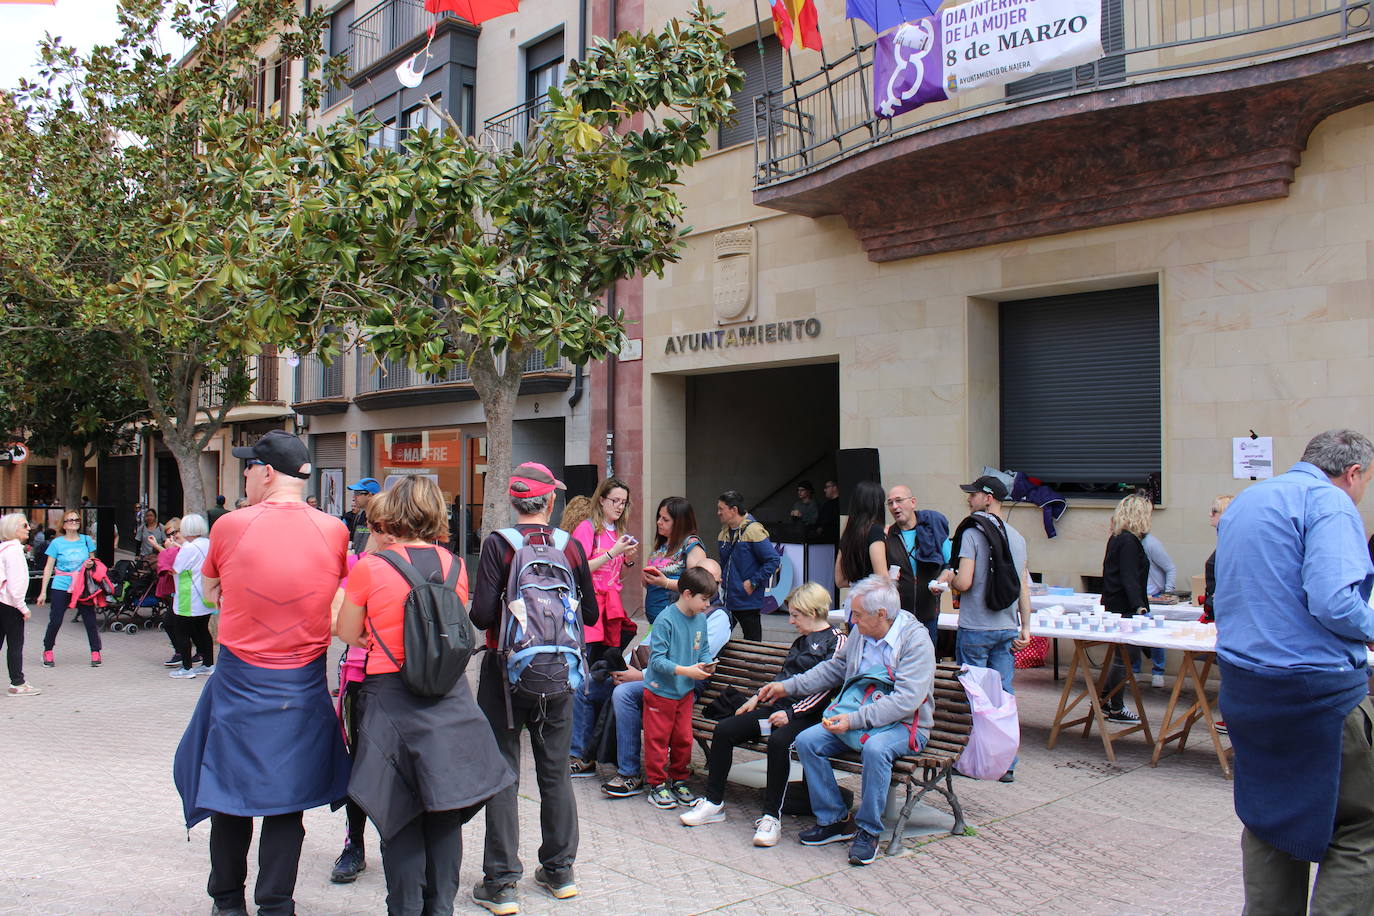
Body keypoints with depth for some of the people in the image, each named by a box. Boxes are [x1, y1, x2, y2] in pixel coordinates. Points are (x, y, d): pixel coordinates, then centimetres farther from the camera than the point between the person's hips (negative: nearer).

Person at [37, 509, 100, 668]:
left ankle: (95, 652, 8)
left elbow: (92, 561, 18)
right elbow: (48, 568, 2)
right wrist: (43, 592, -1)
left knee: (90, 620, -1)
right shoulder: (57, 543, 0)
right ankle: (48, 651, 18)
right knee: (55, 621, -2)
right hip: (61, 587, -2)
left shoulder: (86, 540, 6)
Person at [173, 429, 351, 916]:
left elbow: (211, 593, 6)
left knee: (229, 792, 16)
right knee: (286, 800, 10)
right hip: (303, 684, 1)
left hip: (239, 679, -1)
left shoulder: (231, 526, -9)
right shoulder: (333, 532, -6)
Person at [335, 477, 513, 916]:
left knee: (400, 815, 10)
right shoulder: (455, 566, 1)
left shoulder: (370, 567, -9)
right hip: (450, 703, 3)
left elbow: (349, 635, 3)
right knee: (445, 814, 13)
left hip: (390, 698, -3)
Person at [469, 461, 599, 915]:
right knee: (556, 771, 15)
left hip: (507, 669, -3)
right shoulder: (571, 546, -3)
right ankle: (559, 871, 27)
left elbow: (482, 616, -18)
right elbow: (590, 613, 4)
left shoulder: (498, 544, -12)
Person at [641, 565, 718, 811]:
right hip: (660, 691, -6)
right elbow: (657, 659, -21)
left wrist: (707, 663, -9)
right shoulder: (665, 620, -19)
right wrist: (685, 671, -28)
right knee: (657, 738, 3)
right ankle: (657, 785, 16)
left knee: (683, 739, 12)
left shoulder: (701, 620, 3)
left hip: (685, 691, 6)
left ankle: (679, 781, 28)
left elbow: (704, 650, 13)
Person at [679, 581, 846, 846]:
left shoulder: (836, 641, -4)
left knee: (778, 741, -38)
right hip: (779, 706, 9)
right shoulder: (801, 641, 24)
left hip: (806, 714, -9)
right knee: (724, 729, -8)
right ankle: (714, 802, 0)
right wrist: (759, 697, 17)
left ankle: (771, 816, -27)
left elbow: (825, 688, -13)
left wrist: (791, 713, -18)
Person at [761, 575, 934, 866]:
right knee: (806, 741, -13)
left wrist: (855, 720, -32)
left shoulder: (916, 640, -17)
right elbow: (835, 668, 20)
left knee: (875, 748, -37)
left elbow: (906, 700, -26)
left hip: (904, 725, -6)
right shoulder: (860, 632, 3)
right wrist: (788, 687, 14)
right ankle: (833, 820, 0)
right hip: (857, 718, 6)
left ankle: (868, 831, -16)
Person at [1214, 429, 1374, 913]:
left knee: (1269, 818, 17)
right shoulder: (1329, 502, -10)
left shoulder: (1243, 502, 17)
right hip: (1318, 690, -8)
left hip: (1243, 686, 8)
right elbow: (1333, 602, -22)